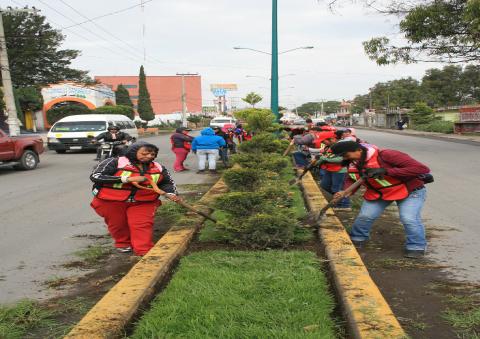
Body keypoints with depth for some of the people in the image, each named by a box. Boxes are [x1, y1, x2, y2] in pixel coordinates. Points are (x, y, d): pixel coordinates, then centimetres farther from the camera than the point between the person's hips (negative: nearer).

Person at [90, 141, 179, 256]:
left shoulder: (158, 168, -1)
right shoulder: (115, 163, -14)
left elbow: (167, 183, 13)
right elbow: (95, 176, -22)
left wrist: (170, 194, -12)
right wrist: (127, 179, -26)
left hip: (142, 202, 2)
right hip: (112, 201, -1)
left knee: (143, 225, -10)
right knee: (118, 225, 12)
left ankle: (145, 251, 0)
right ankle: (123, 243, 37)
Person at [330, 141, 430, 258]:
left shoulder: (386, 155, -35)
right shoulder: (353, 164, -12)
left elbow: (422, 169, -37)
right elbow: (351, 179, 3)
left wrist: (385, 171, -42)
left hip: (410, 190, -5)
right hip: (377, 192, 6)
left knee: (408, 218, -19)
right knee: (364, 216, -1)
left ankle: (416, 247, 4)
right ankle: (356, 239, 24)